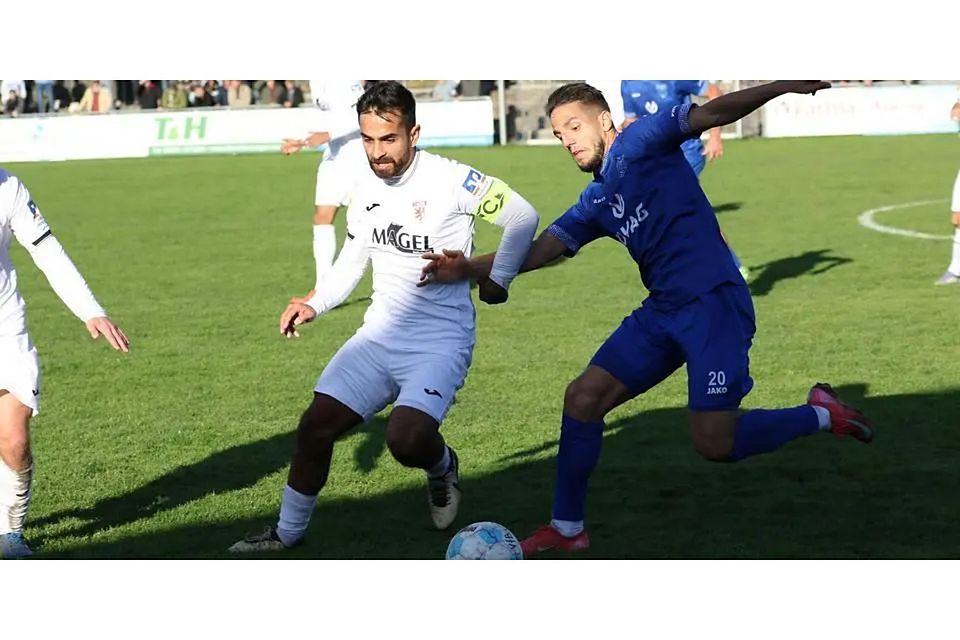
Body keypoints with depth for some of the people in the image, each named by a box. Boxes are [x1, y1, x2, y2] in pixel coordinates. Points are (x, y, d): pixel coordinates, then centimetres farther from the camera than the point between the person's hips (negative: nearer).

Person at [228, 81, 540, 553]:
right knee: (315, 428, -3)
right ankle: (287, 533, 16)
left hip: (441, 341, -6)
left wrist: (497, 280, -4)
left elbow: (523, 217, -7)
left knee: (407, 439, -27)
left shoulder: (449, 180, -14)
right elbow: (351, 262, 18)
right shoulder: (366, 191, 7)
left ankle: (442, 466, 10)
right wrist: (314, 305, 3)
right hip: (380, 334, 6)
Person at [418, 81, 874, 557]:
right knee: (582, 398, 3)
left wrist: (780, 87, -30)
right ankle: (567, 529, 16)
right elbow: (541, 249, 13)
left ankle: (819, 415, 11)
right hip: (664, 311, 8)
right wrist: (469, 268, -2)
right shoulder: (595, 202, 19)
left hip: (714, 303, -8)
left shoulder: (638, 142, -3)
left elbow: (710, 114, -15)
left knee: (714, 444, -12)